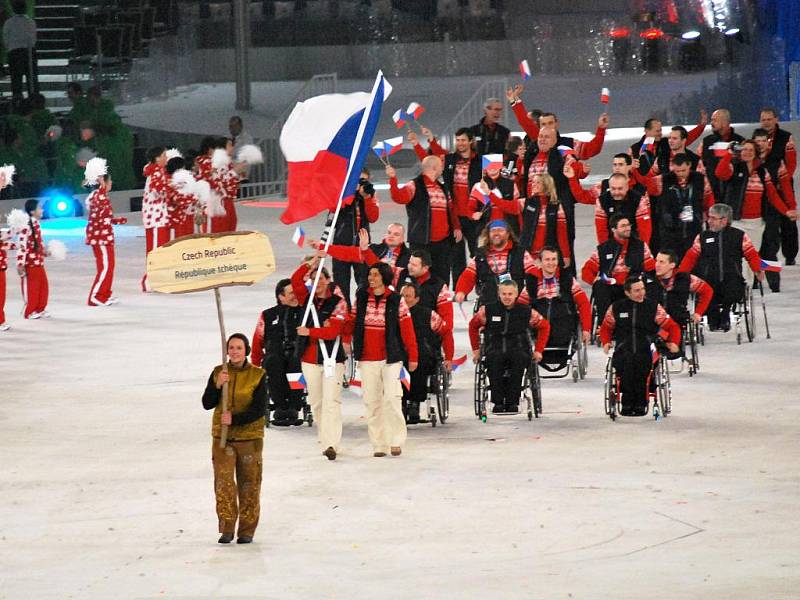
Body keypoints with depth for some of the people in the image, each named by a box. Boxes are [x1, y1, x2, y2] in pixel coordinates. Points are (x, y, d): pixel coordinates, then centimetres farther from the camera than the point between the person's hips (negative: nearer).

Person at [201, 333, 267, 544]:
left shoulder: (257, 375, -4)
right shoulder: (218, 372, 3)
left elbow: (259, 409, -9)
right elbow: (207, 404, 0)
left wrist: (235, 418, -20)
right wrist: (218, 385, -16)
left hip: (249, 436, -1)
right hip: (222, 436, 1)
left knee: (249, 484, 5)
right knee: (223, 481, -12)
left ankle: (247, 530, 14)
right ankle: (227, 528, -9)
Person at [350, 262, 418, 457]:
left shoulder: (396, 300, -1)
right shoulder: (361, 297, 7)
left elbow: (407, 329, 0)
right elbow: (352, 322, 11)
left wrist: (412, 357, 0)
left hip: (390, 358, -3)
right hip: (367, 359, 3)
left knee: (392, 398, -13)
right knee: (372, 401, 3)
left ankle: (396, 441, -3)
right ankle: (379, 444, 9)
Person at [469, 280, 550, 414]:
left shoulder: (526, 312, 3)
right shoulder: (488, 310, 2)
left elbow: (544, 326, 17)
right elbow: (473, 325, 19)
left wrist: (538, 351, 12)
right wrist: (476, 350, 14)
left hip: (518, 348, 0)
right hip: (494, 348, 0)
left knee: (519, 358, -38)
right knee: (494, 358, -38)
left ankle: (512, 402, -29)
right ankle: (498, 402, -29)